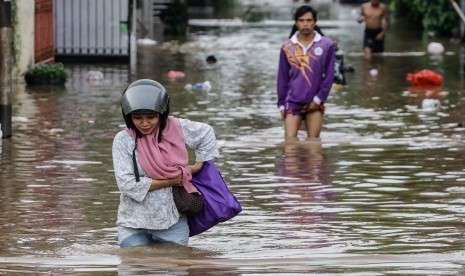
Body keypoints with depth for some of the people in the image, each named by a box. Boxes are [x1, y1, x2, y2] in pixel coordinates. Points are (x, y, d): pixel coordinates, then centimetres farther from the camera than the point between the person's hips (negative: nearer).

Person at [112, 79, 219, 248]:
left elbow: (206, 134, 18)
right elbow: (127, 184, -18)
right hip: (133, 225, -2)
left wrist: (198, 166, 10)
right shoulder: (123, 140, -10)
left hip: (172, 222, 2)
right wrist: (170, 181, -14)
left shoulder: (177, 128, -2)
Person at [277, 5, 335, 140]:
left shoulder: (326, 45, -2)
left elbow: (329, 75, -1)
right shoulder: (287, 47, 1)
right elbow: (282, 78, 7)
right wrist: (281, 104, 4)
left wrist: (318, 99, -7)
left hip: (315, 103, 0)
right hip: (293, 102, 0)